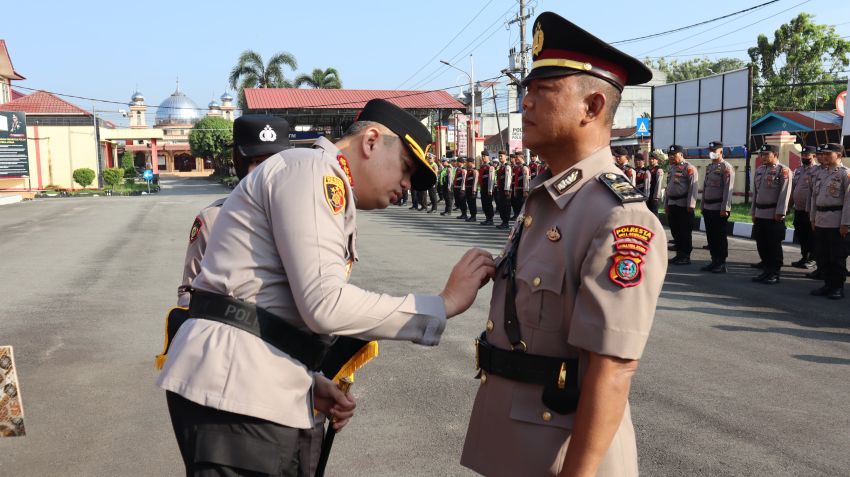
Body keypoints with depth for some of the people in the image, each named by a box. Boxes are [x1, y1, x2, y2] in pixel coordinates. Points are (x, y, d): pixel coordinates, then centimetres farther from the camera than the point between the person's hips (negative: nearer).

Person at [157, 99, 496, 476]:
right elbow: (325, 304, -21)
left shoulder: (330, 191, 21)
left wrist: (308, 380, 9)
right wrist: (444, 304, -15)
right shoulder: (313, 169, -10)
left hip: (260, 385, 10)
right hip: (235, 384, -10)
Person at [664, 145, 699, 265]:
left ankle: (686, 257, 2)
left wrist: (690, 204, -19)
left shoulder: (689, 168, -8)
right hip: (672, 204, 8)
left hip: (684, 205, -8)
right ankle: (679, 254, 19)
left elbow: (693, 187, -14)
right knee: (675, 231, 10)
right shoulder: (671, 168, 17)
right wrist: (666, 204, 19)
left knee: (685, 231, -3)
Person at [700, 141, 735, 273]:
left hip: (719, 209, -7)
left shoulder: (726, 167, -9)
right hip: (708, 208, 8)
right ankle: (714, 261, 18)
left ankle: (722, 264, 4)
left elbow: (728, 189, -15)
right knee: (710, 236, 10)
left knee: (720, 236, -2)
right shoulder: (709, 167, 16)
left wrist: (724, 209, -19)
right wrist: (703, 206, 17)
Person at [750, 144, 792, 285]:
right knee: (761, 244, 10)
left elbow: (785, 193, -12)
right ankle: (766, 270, 21)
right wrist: (753, 212, 15)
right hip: (759, 214, 7)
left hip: (774, 215, -7)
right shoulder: (759, 170, 14)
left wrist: (780, 212, -17)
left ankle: (775, 274, 9)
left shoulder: (783, 170, -7)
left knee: (774, 245, 0)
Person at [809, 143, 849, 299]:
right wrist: (813, 218, 15)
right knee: (823, 256, 11)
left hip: (836, 223, -7)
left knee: (837, 257, 0)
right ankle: (828, 284, 21)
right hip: (820, 221, 7)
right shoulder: (823, 173, 14)